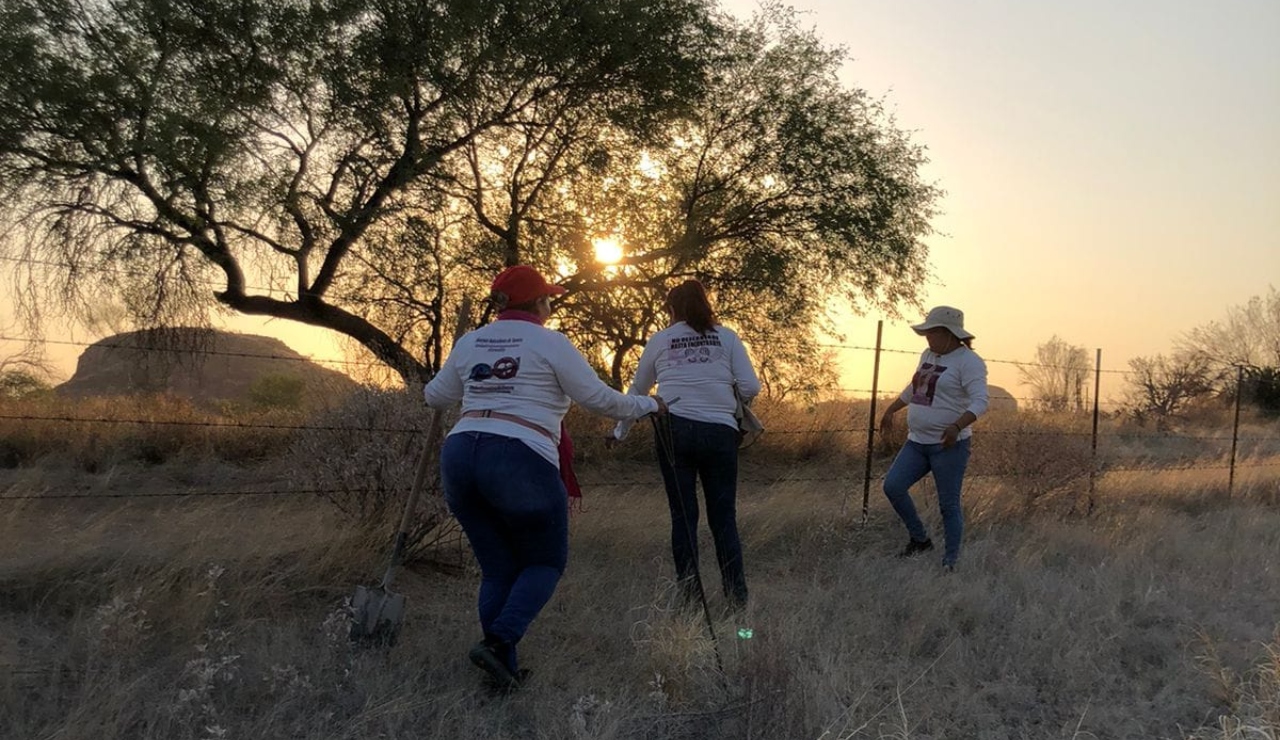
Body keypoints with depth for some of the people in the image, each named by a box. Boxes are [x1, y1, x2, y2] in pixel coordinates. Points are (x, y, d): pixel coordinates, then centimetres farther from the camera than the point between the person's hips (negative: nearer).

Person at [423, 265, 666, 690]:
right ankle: (498, 642, -7)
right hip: (520, 460, -5)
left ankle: (504, 670, 14)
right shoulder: (549, 343, 2)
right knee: (546, 561, 13)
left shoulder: (469, 343, 17)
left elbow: (435, 396, 29)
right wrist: (648, 405, 19)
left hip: (459, 455, 6)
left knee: (498, 570, 16)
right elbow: (599, 399, 2)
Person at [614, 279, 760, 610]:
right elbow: (751, 388, 3)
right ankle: (737, 598, 6)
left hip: (674, 431, 0)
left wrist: (620, 429, 37)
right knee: (724, 518, 7)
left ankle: (689, 598, 8)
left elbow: (637, 391, 22)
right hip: (720, 433, 0)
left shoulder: (659, 340, 13)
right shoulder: (726, 337, 10)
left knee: (683, 517, 6)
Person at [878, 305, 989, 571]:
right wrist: (890, 410, 34)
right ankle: (920, 539, 12)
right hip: (918, 442, 7)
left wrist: (957, 426, -35)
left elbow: (980, 401, -21)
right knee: (893, 486, -6)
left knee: (949, 506, -2)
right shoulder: (928, 355, 14)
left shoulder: (968, 362, -11)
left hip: (949, 446, -7)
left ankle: (950, 563, 10)